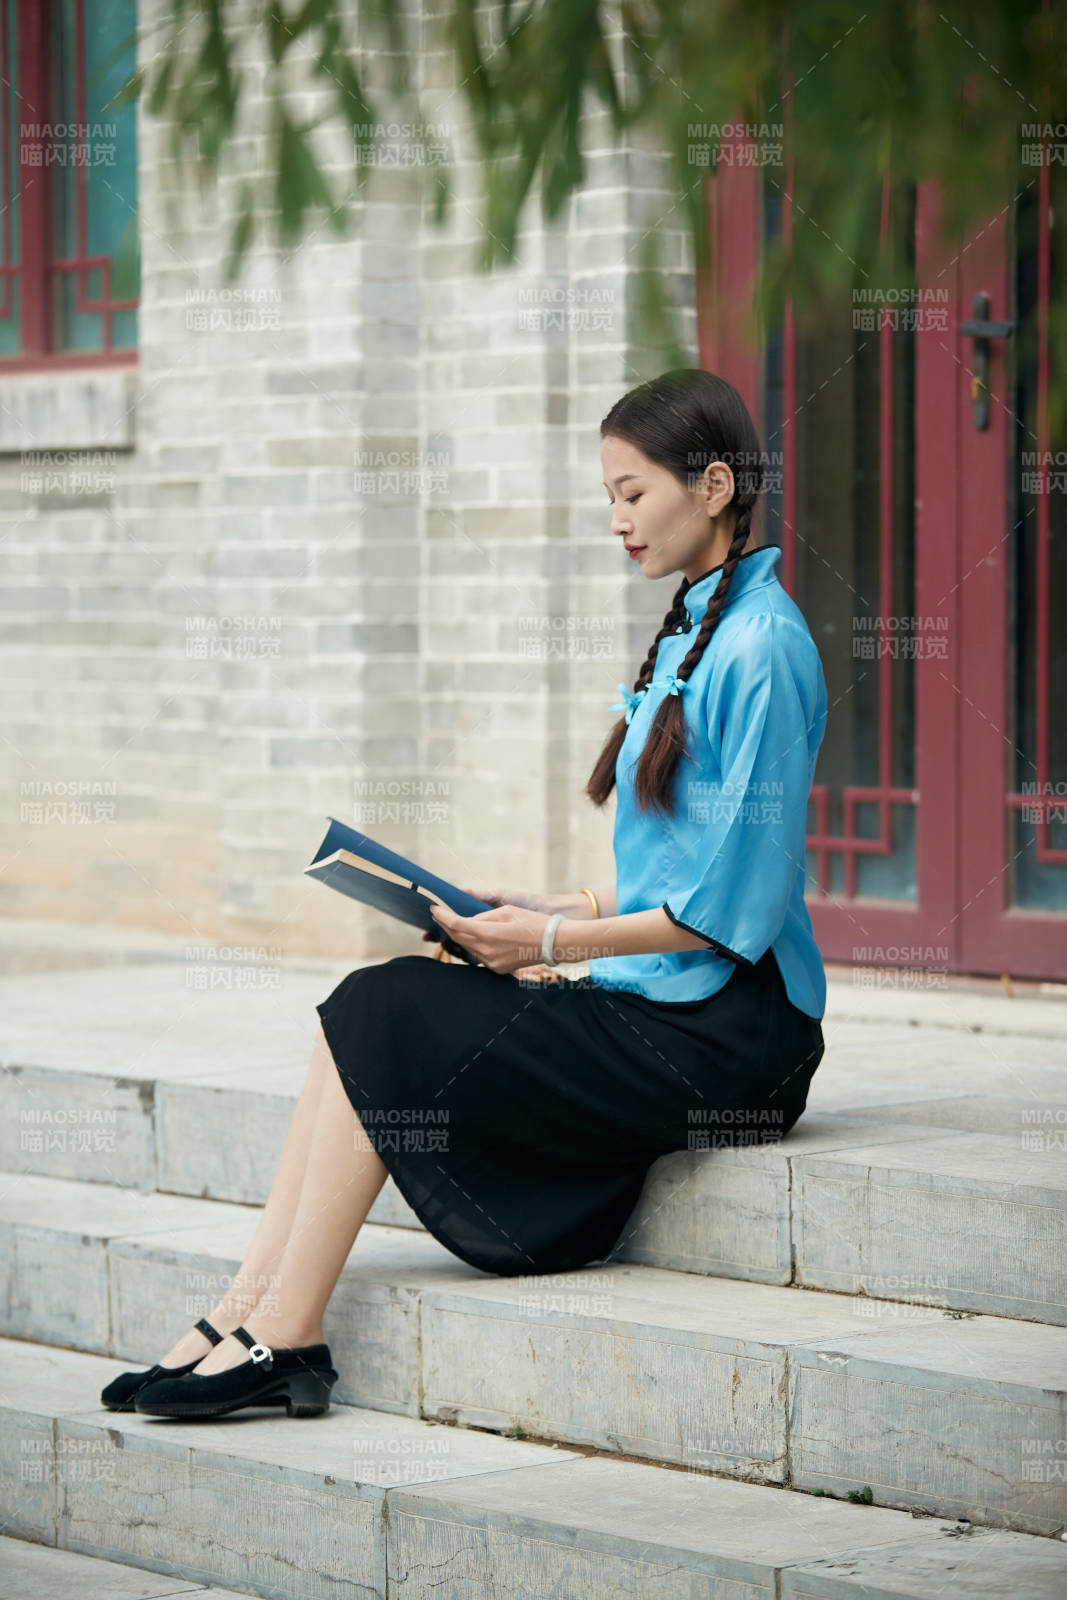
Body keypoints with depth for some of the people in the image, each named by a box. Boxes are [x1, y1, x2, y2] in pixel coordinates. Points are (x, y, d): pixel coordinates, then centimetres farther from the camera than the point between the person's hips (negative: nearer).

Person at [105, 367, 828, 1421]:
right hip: (651, 1001, 9)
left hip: (718, 1039, -9)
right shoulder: (694, 632, 17)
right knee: (366, 1005, -5)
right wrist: (549, 910, 8)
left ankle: (281, 1338, -10)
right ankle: (244, 1321, -9)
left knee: (385, 1020, -15)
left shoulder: (761, 649, -13)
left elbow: (732, 907, -18)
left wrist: (559, 941, -14)